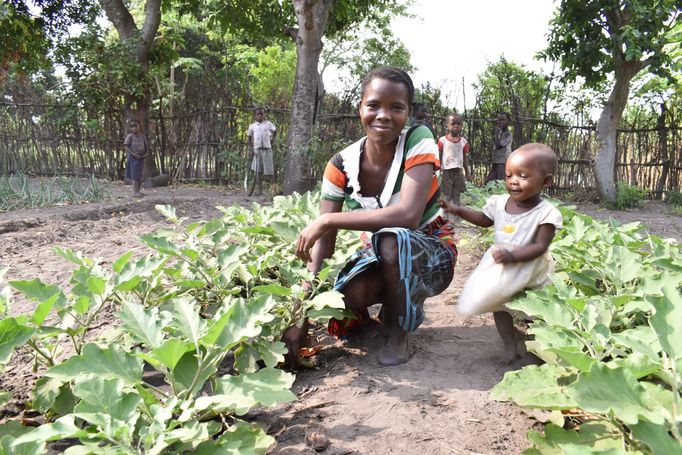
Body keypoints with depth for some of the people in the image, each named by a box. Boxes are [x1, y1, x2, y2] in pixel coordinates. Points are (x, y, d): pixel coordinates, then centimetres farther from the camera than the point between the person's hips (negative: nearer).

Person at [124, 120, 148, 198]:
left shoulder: (142, 136, 9)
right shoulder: (130, 136, -6)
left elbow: (146, 147, 14)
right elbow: (126, 147, -10)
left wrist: (146, 153, -6)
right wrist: (134, 154, -19)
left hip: (141, 158, 5)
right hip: (133, 158, -5)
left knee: (139, 175, 10)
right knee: (135, 175, -7)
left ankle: (138, 191, 19)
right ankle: (135, 192, -7)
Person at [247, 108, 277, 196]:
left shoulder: (268, 123, 7)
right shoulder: (252, 126, 9)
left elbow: (275, 131, 19)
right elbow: (250, 137, 14)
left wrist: (273, 139, 5)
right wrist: (250, 146, 1)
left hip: (267, 149, -1)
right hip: (257, 149, 1)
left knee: (268, 170, -3)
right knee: (258, 171, 2)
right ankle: (259, 189, 5)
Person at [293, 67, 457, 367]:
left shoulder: (418, 140, -21)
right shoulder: (342, 165, -12)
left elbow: (408, 215, -35)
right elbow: (324, 241, -14)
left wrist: (327, 221, -33)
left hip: (431, 254, -2)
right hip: (379, 256, 3)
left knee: (391, 240, -37)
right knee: (342, 299, -29)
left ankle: (399, 332, -10)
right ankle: (391, 307, 7)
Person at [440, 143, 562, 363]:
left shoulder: (546, 213, -22)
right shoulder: (499, 202, -8)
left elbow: (540, 246, -25)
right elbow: (484, 220, 12)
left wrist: (513, 255, -40)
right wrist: (457, 210, 2)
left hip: (531, 266, -4)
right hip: (500, 265, 4)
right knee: (499, 303, 7)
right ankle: (510, 345, 21)